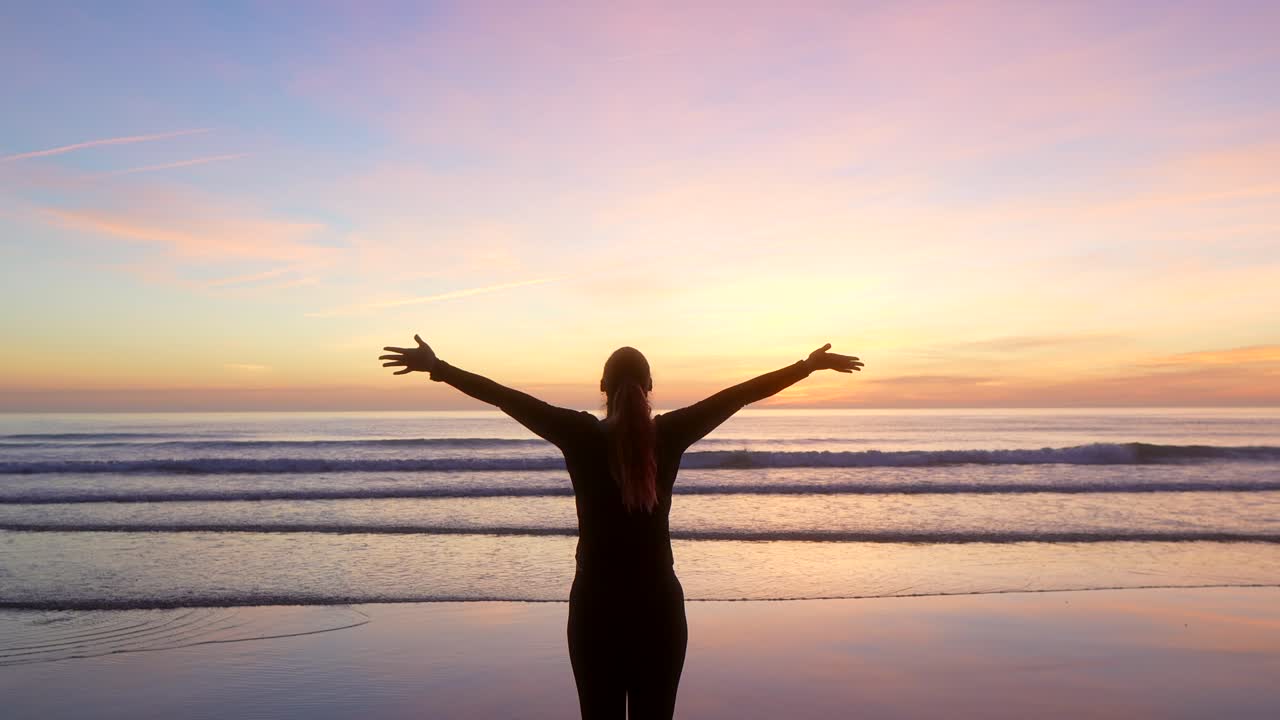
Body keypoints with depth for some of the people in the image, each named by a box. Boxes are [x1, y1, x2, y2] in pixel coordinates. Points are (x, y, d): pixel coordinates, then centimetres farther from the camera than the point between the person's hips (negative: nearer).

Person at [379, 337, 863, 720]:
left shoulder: (582, 436, -9)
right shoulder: (669, 435, -6)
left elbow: (508, 398, -4)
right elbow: (741, 394, 0)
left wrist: (437, 367, 3)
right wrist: (811, 365, 7)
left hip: (595, 606, -1)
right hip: (659, 605, 1)